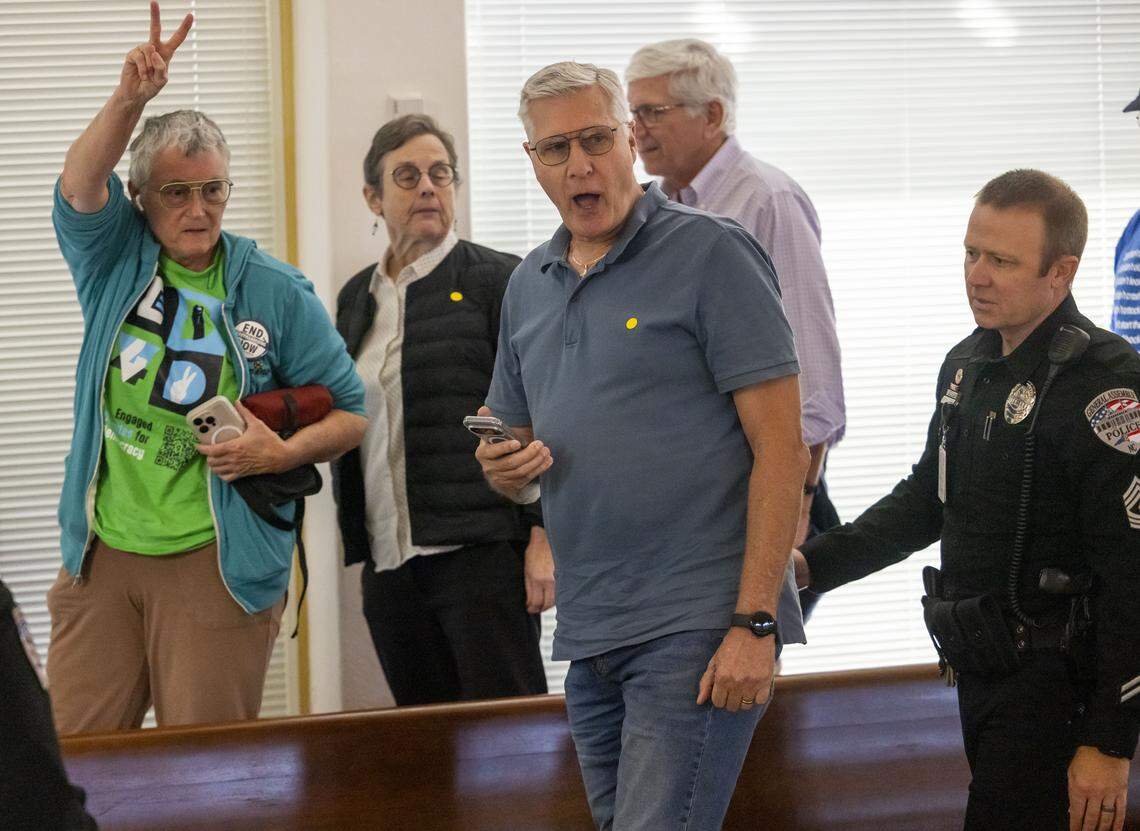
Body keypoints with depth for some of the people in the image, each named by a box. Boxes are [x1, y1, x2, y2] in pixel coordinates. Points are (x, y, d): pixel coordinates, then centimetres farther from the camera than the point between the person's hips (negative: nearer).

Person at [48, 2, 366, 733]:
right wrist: (130, 100, -28)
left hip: (217, 561, -2)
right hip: (102, 554, 2)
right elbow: (80, 189, -13)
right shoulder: (115, 261, 7)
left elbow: (352, 412, 6)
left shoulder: (275, 293, 3)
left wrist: (284, 453, -14)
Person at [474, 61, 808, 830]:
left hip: (696, 624, -7)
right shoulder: (529, 285, 15)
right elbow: (515, 455, 25)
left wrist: (754, 623, -18)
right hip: (589, 631, 7)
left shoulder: (710, 254, -6)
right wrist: (507, 467, -1)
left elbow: (780, 448, -11)